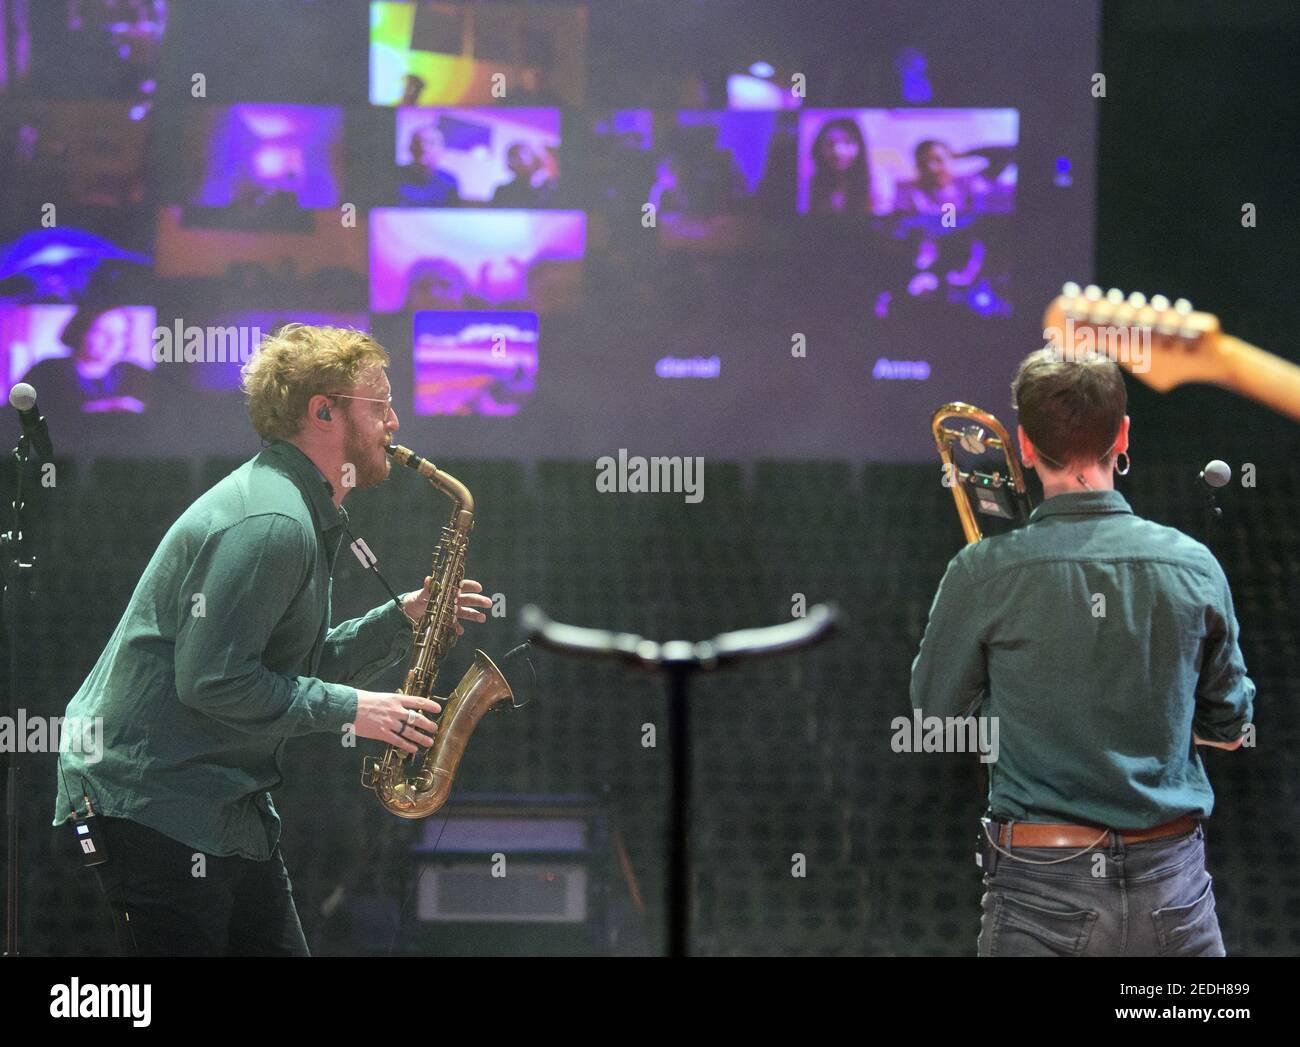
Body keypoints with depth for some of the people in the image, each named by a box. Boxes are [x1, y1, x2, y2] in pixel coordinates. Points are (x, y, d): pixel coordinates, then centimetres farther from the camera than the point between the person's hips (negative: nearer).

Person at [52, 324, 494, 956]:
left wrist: (401, 618, 6)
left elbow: (300, 665, 17)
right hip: (151, 804, -11)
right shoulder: (268, 523, -20)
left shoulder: (305, 516, 15)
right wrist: (350, 710, -19)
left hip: (229, 804, 11)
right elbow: (211, 680, -25)